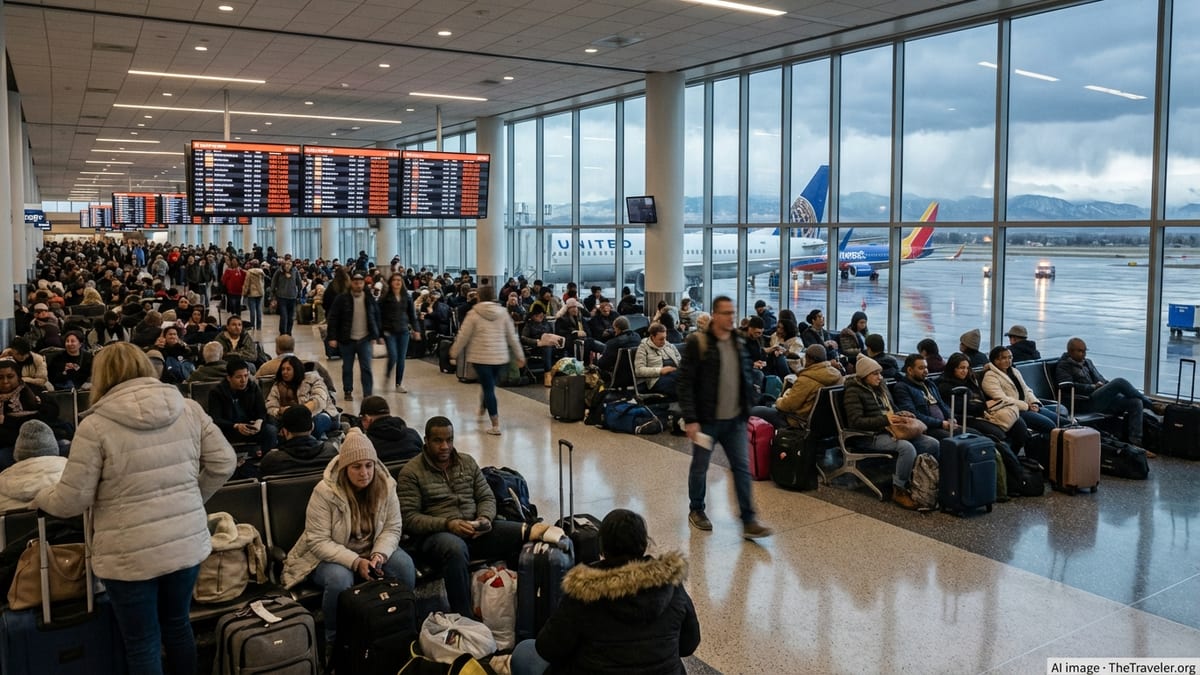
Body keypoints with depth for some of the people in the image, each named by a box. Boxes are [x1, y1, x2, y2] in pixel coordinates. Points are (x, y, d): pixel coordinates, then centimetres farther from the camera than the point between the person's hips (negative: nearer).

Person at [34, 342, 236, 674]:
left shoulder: (95, 426, -11)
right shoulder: (189, 409, 0)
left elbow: (73, 499, -8)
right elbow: (223, 462, 3)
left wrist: (42, 498, 14)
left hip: (130, 555, -4)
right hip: (187, 543, 4)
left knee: (142, 644, 12)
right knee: (178, 626, 23)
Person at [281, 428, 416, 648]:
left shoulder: (385, 486, -10)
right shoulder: (324, 491, -22)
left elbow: (392, 528, -6)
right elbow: (318, 541, -22)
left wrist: (379, 554, -27)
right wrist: (355, 562, -32)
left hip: (372, 552, 4)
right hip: (330, 556, -3)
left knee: (405, 564, -23)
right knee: (340, 578, -36)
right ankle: (335, 641, -10)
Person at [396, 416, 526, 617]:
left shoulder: (468, 462, 16)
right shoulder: (411, 472, 1)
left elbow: (487, 497, 17)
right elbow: (410, 517, -6)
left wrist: (485, 518, -6)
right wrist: (447, 523, -20)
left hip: (475, 530, 5)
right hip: (436, 534, -5)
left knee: (527, 533, -17)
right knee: (455, 548, -42)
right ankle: (465, 619, -32)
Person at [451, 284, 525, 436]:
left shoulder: (474, 313, -6)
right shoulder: (503, 312, 2)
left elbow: (463, 336, -2)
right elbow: (512, 336, 4)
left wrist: (454, 352, 12)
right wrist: (520, 356, 11)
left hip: (481, 357, -3)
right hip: (501, 357, 3)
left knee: (488, 389, -1)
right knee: (490, 385, 21)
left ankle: (495, 425, -3)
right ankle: (482, 408, 44)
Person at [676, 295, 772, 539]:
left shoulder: (738, 343, 8)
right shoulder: (697, 342, -12)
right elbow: (684, 383, -14)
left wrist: (747, 409, 13)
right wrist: (690, 419, -18)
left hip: (735, 420, 5)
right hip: (707, 419, -5)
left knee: (743, 467, 3)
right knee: (700, 467, 10)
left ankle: (749, 521, 8)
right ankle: (696, 511, 31)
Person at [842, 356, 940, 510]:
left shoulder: (881, 388, 20)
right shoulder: (853, 392, -4)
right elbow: (856, 422, -15)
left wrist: (901, 415, 9)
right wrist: (884, 420, -20)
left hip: (891, 431, 8)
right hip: (872, 436, -8)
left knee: (933, 444, -11)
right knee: (907, 448, -34)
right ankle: (898, 491, -21)